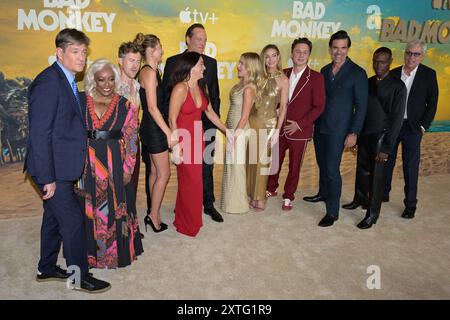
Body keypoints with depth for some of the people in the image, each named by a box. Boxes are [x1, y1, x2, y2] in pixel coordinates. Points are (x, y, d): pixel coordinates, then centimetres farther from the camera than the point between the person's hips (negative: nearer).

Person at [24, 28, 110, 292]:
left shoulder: (68, 81, 10)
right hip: (53, 170, -9)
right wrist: (48, 178, -21)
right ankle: (80, 276, 18)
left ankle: (47, 268, 37)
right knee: (73, 220, 0)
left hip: (63, 167, 9)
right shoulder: (48, 82, -19)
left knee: (54, 217, 20)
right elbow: (39, 135, -21)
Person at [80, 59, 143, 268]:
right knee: (90, 210, 11)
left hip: (116, 166, -1)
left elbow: (131, 140, -3)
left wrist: (128, 169, -8)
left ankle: (118, 251, 29)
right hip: (88, 167, 2)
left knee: (116, 209, 9)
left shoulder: (125, 106, -1)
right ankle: (93, 251, 30)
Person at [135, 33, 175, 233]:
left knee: (155, 172, 14)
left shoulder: (152, 71, 12)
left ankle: (154, 215, 24)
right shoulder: (149, 72, -16)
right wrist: (169, 133, -18)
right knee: (164, 173, -1)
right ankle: (154, 215, 10)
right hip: (154, 128, -10)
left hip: (152, 128, 10)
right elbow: (152, 107, -20)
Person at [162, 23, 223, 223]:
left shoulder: (211, 63, 7)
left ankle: (208, 204, 24)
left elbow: (214, 94, 10)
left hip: (206, 123, 3)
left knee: (207, 165, 10)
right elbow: (166, 94, -1)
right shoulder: (173, 62, -2)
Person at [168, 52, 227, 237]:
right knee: (189, 182, 5)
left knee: (195, 180, 14)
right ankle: (187, 225, 26)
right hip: (184, 140, -6)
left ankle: (191, 219, 34)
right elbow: (172, 120, -17)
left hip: (198, 138, 6)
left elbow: (209, 111, 14)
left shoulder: (202, 86, 3)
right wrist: (176, 147, -17)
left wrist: (226, 130, 16)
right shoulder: (180, 89, -19)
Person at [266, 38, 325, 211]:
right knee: (274, 161, 15)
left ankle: (288, 196, 29)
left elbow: (318, 107, -9)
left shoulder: (316, 78, -7)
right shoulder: (283, 74, 5)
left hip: (299, 131, -3)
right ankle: (271, 189, 37)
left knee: (294, 166, 10)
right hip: (279, 128, 4)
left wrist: (299, 124, -14)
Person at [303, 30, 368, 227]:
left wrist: (354, 133, -14)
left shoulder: (357, 73, -8)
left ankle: (333, 212, 4)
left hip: (338, 130, -6)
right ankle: (323, 194, 39)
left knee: (332, 169, -7)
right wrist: (313, 122, 11)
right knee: (322, 164, 17)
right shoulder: (325, 70, 8)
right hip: (320, 127, 6)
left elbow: (361, 106, -9)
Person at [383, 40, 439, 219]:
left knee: (411, 166, 2)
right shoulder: (393, 74, 3)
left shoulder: (429, 75, -2)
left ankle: (410, 204, 11)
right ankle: (383, 194, 28)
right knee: (387, 162, 11)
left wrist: (423, 126, -7)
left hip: (412, 127, -2)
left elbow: (432, 103, -1)